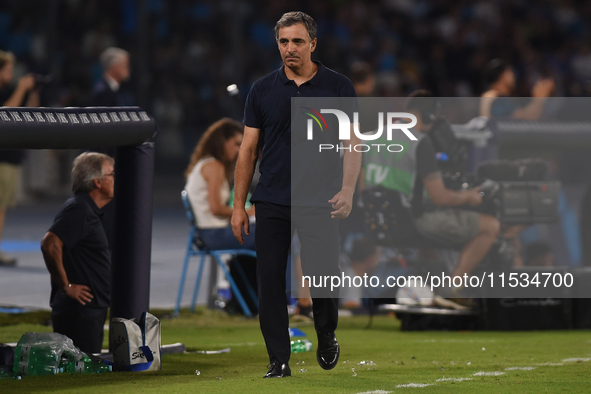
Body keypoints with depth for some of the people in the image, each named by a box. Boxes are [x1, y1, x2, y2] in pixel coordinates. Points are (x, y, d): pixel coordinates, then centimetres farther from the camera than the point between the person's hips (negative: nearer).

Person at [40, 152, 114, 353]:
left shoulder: (89, 211, 18)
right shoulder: (78, 210, -15)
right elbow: (50, 245, -28)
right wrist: (66, 286, -20)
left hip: (92, 310, 10)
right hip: (79, 312, -10)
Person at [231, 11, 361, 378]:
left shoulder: (338, 87, 1)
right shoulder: (263, 90, 6)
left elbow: (351, 144, 0)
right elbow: (248, 150, 8)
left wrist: (347, 190, -15)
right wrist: (239, 205, 4)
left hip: (320, 203, -2)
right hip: (272, 203, 2)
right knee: (270, 280, -3)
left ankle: (327, 338, 26)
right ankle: (279, 361, 5)